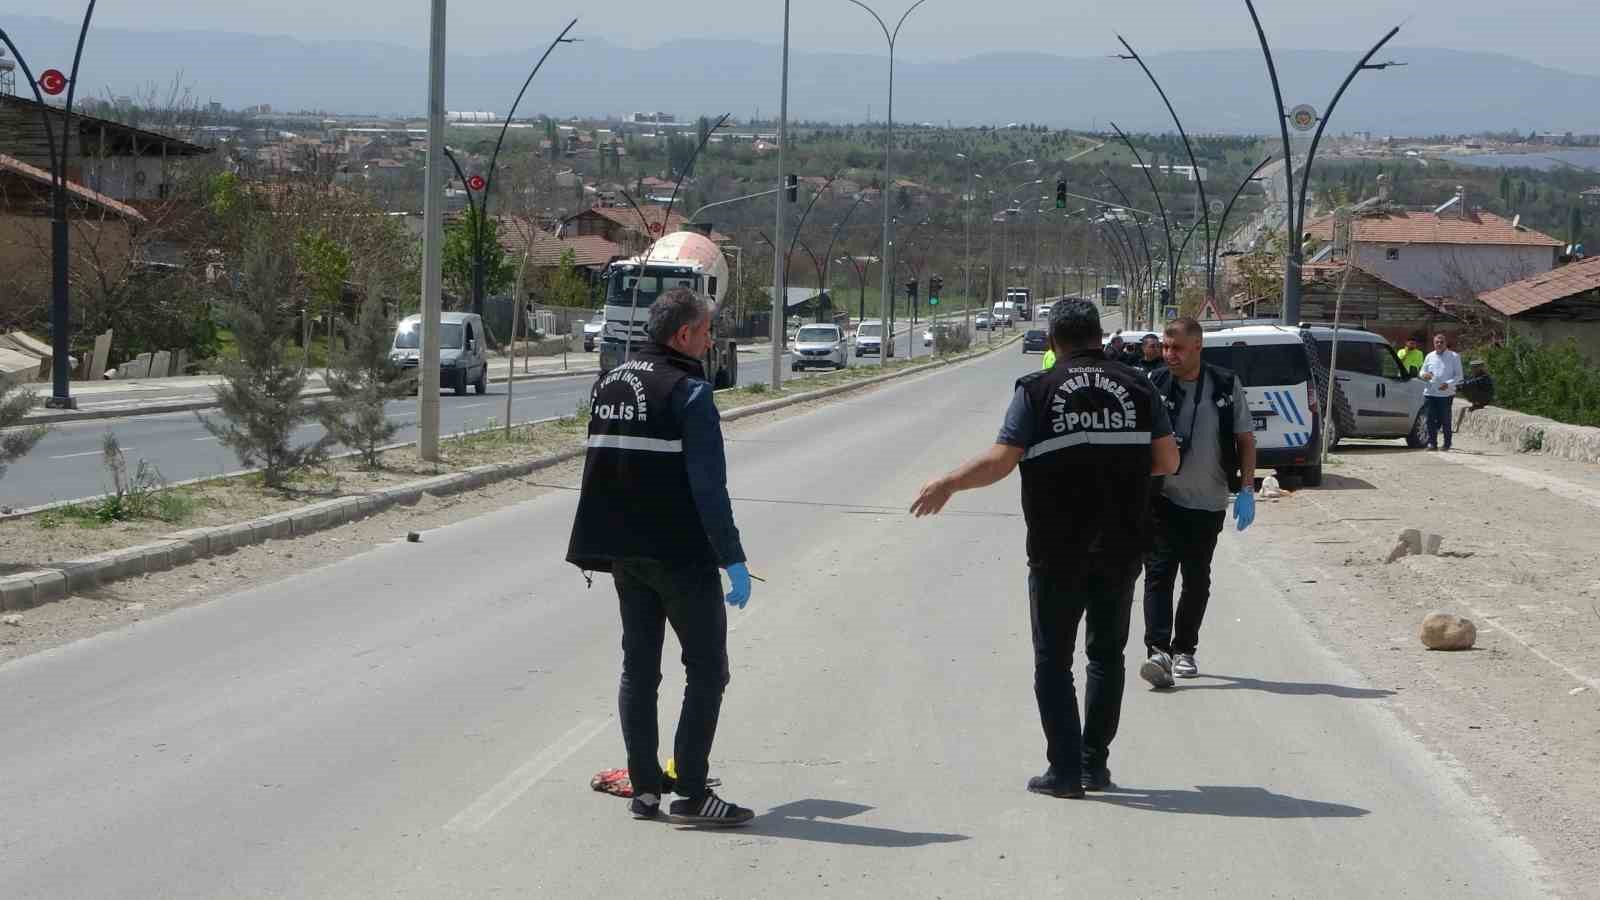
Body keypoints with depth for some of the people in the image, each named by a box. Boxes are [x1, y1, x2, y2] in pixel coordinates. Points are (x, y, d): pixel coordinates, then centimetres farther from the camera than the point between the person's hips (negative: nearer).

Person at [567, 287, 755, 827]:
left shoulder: (608, 385, 12)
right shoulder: (688, 392, -13)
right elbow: (708, 487, -17)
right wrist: (734, 560, -14)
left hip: (624, 553, 7)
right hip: (680, 554, -7)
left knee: (638, 667, 13)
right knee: (707, 670, 0)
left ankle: (645, 788, 13)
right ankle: (690, 794, -4)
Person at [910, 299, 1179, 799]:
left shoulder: (1038, 391, -7)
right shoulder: (1136, 387, 2)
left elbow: (1001, 461, -13)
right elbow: (1168, 460, 3)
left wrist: (947, 485, 1)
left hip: (1057, 551, -3)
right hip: (1120, 550, 3)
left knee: (1053, 659, 7)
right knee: (1107, 654, 16)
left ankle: (1065, 770, 2)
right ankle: (1095, 764, 17)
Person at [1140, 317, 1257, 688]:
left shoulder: (1226, 386, -1)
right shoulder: (1154, 386, -4)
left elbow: (1245, 439, 6)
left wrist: (1246, 490, -2)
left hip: (1208, 503, 2)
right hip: (1162, 500, -2)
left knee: (1197, 580, 10)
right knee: (1159, 574, -12)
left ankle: (1184, 650, 22)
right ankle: (1159, 651, -18)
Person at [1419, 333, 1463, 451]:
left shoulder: (1454, 356, 4)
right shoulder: (1430, 357, 15)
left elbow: (1458, 376, 1)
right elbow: (1422, 372, 20)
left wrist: (1448, 384, -16)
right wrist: (1424, 375, -5)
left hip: (1446, 394, -3)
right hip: (1430, 393, 3)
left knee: (1445, 419, -1)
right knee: (1431, 420, 0)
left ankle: (1447, 443, 8)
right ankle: (1432, 442, 6)